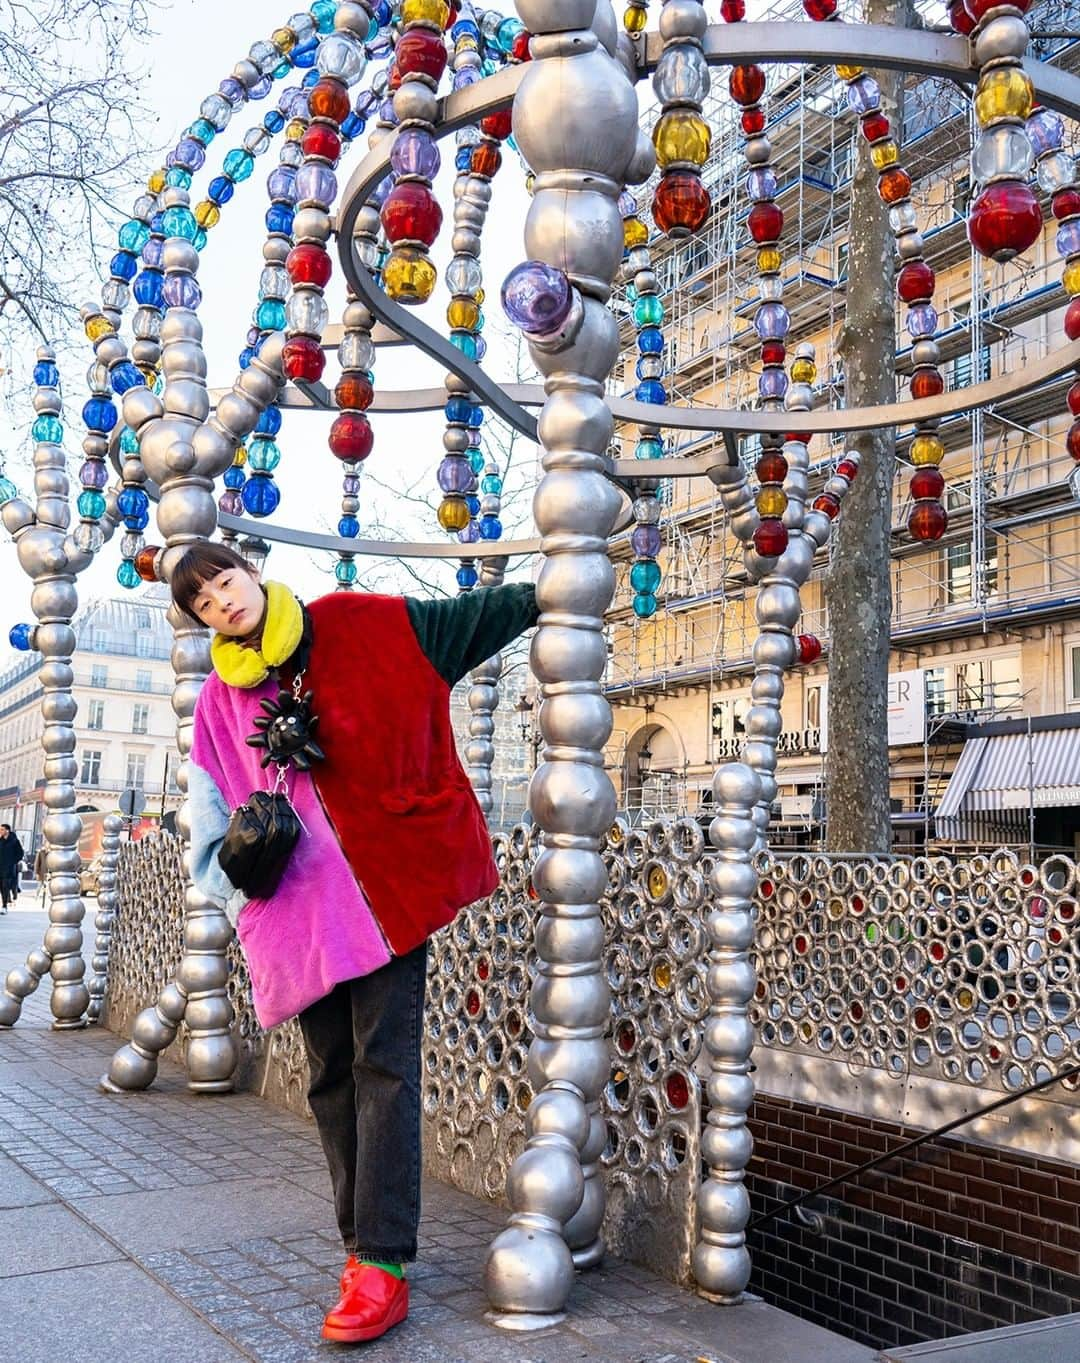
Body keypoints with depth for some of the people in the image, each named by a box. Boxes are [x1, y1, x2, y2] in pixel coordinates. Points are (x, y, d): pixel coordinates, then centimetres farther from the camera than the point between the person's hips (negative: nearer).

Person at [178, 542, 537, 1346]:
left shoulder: (360, 627, 1)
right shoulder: (222, 702, 10)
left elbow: (472, 615, 5)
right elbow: (212, 822, 15)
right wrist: (237, 886, 1)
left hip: (389, 885, -4)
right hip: (298, 911, 4)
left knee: (384, 1065, -8)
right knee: (332, 1077, 9)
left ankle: (381, 1265, -7)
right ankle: (366, 1242, 20)